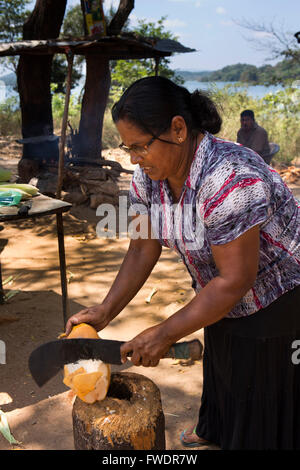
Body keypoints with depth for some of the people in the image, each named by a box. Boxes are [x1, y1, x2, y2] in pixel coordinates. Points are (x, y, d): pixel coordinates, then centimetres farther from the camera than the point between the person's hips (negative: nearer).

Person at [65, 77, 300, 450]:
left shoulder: (231, 181, -38)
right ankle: (214, 432, 56)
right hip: (224, 297, 8)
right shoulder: (148, 175, -12)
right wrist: (104, 312, -10)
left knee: (261, 400, 11)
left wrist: (164, 335, -25)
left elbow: (234, 281, -32)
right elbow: (143, 250, -4)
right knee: (220, 372, 29)